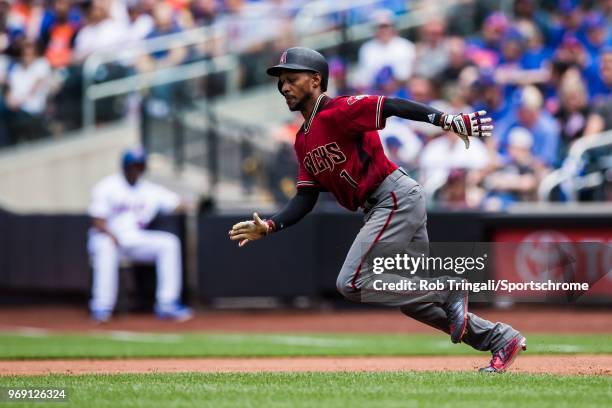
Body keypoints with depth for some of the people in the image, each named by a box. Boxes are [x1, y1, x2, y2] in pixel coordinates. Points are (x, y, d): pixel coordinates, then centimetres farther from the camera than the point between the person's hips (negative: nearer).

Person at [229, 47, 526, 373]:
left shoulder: (337, 111, -11)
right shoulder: (303, 141, 17)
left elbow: (394, 106, -23)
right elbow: (305, 198, 14)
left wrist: (446, 120, -37)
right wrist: (268, 227, -1)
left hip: (398, 197, -10)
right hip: (377, 210, 10)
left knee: (352, 283, -16)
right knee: (409, 293, 13)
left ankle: (448, 293, -7)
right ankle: (499, 339, 18)